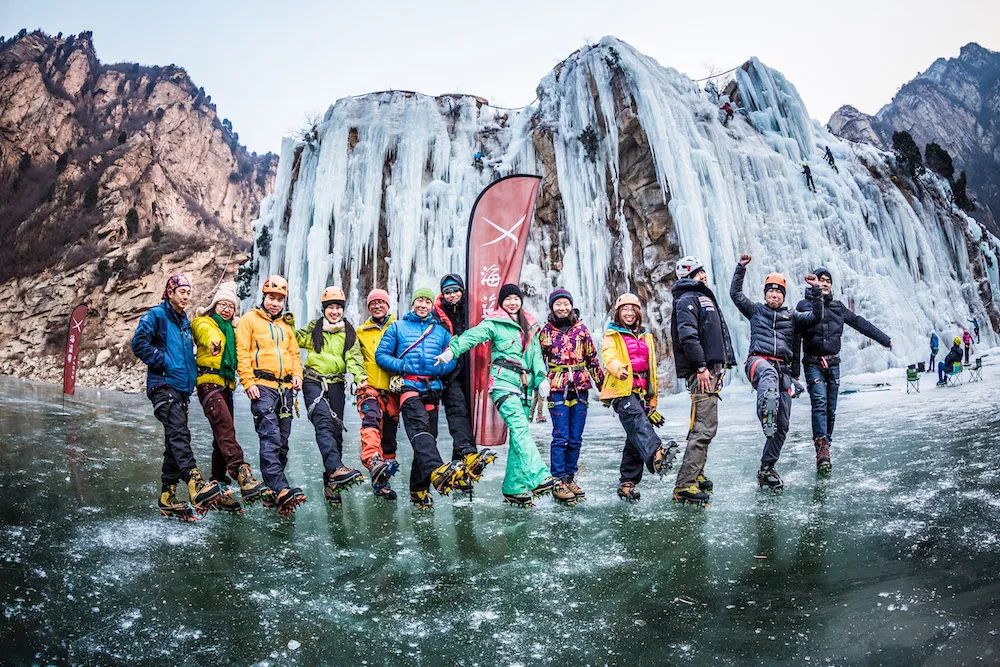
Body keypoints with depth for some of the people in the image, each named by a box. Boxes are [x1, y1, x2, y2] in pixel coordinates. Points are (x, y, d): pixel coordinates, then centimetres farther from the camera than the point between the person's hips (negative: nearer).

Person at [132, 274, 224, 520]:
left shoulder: (185, 321, 22)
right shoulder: (156, 315, -2)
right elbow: (139, 343, -14)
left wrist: (190, 369, 19)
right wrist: (163, 361, -14)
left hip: (182, 389, 9)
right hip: (163, 386, -9)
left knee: (175, 444, 8)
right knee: (179, 434, -24)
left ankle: (168, 499, 13)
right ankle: (196, 486, -39)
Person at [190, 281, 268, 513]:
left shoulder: (231, 329, 26)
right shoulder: (204, 323, 4)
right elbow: (205, 333, -21)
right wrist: (212, 341, -46)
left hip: (226, 386, 8)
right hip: (209, 382, -8)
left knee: (222, 437, 9)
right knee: (226, 429, -23)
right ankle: (244, 477, -36)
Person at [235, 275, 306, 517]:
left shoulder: (286, 325, 24)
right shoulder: (249, 320, 6)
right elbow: (242, 353, -2)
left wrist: (297, 374, 4)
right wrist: (248, 382, -12)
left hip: (285, 388, 6)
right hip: (262, 387, -6)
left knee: (282, 441, 5)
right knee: (270, 438, -18)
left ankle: (272, 491, 12)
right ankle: (281, 490, -28)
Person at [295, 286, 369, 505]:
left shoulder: (349, 332, 12)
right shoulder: (314, 328, 11)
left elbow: (354, 357, 1)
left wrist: (359, 376, -18)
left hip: (336, 384, 2)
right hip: (313, 382, -2)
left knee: (335, 430, 2)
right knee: (323, 422, -25)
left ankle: (331, 483, 10)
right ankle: (336, 468, -40)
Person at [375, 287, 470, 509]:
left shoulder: (441, 332, 20)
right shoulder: (397, 327, 13)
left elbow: (453, 359, 15)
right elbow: (381, 354, 7)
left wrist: (440, 368, -6)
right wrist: (402, 366, -8)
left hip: (432, 388, 4)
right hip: (408, 386, -4)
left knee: (428, 436, 3)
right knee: (420, 428, -26)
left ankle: (419, 490, 13)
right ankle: (436, 472, -48)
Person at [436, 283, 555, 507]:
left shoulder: (530, 327, 21)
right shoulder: (494, 323, 3)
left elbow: (536, 355, 20)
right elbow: (472, 336, -12)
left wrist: (541, 378, 6)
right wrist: (452, 350, -29)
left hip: (524, 385, 6)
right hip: (503, 382, -6)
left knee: (518, 435, 3)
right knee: (520, 428, -22)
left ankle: (513, 488, 7)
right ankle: (538, 478, -33)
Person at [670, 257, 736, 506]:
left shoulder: (703, 297, 26)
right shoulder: (687, 299, -7)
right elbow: (688, 335, -20)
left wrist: (722, 365, 23)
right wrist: (701, 367, -23)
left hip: (711, 368, 11)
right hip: (701, 372, -11)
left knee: (704, 427, 15)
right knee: (704, 427, -15)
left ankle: (695, 474, 25)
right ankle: (685, 485, -16)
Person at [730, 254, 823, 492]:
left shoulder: (791, 316, 24)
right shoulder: (755, 310, 19)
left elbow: (816, 316, 12)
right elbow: (735, 294, 12)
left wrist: (816, 291, 1)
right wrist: (741, 268, 4)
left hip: (783, 369, 3)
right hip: (759, 360, -3)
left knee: (782, 425, 0)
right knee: (769, 374, -45)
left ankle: (766, 469, 8)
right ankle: (766, 415, -68)